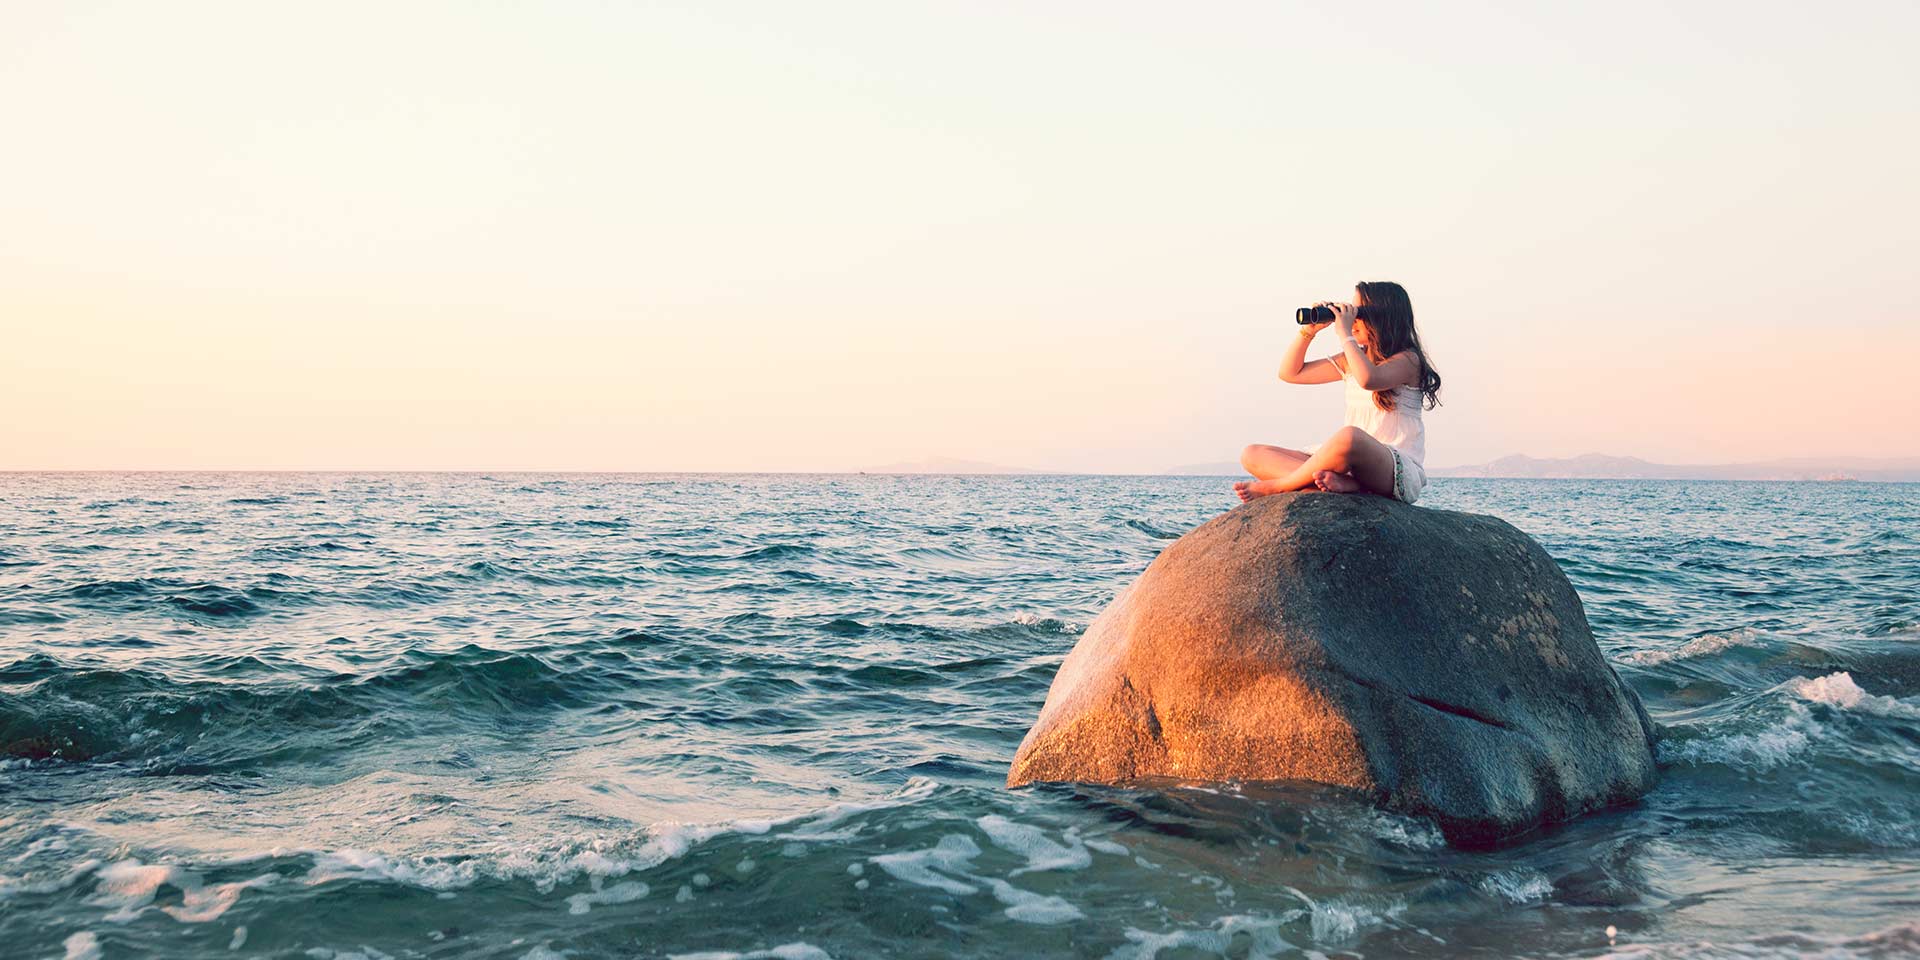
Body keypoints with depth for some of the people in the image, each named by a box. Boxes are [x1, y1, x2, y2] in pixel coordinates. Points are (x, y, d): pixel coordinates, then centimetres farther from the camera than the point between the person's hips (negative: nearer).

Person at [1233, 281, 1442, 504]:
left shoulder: (1407, 360, -3)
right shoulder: (1351, 360, 19)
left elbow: (1368, 379, -27)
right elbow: (1290, 373, 20)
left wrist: (1345, 333, -15)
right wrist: (1309, 330, 8)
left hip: (1401, 471, -8)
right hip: (1353, 466, 8)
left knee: (1349, 436, -44)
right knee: (1252, 455, -5)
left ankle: (1275, 487, -21)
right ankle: (1341, 483, -27)